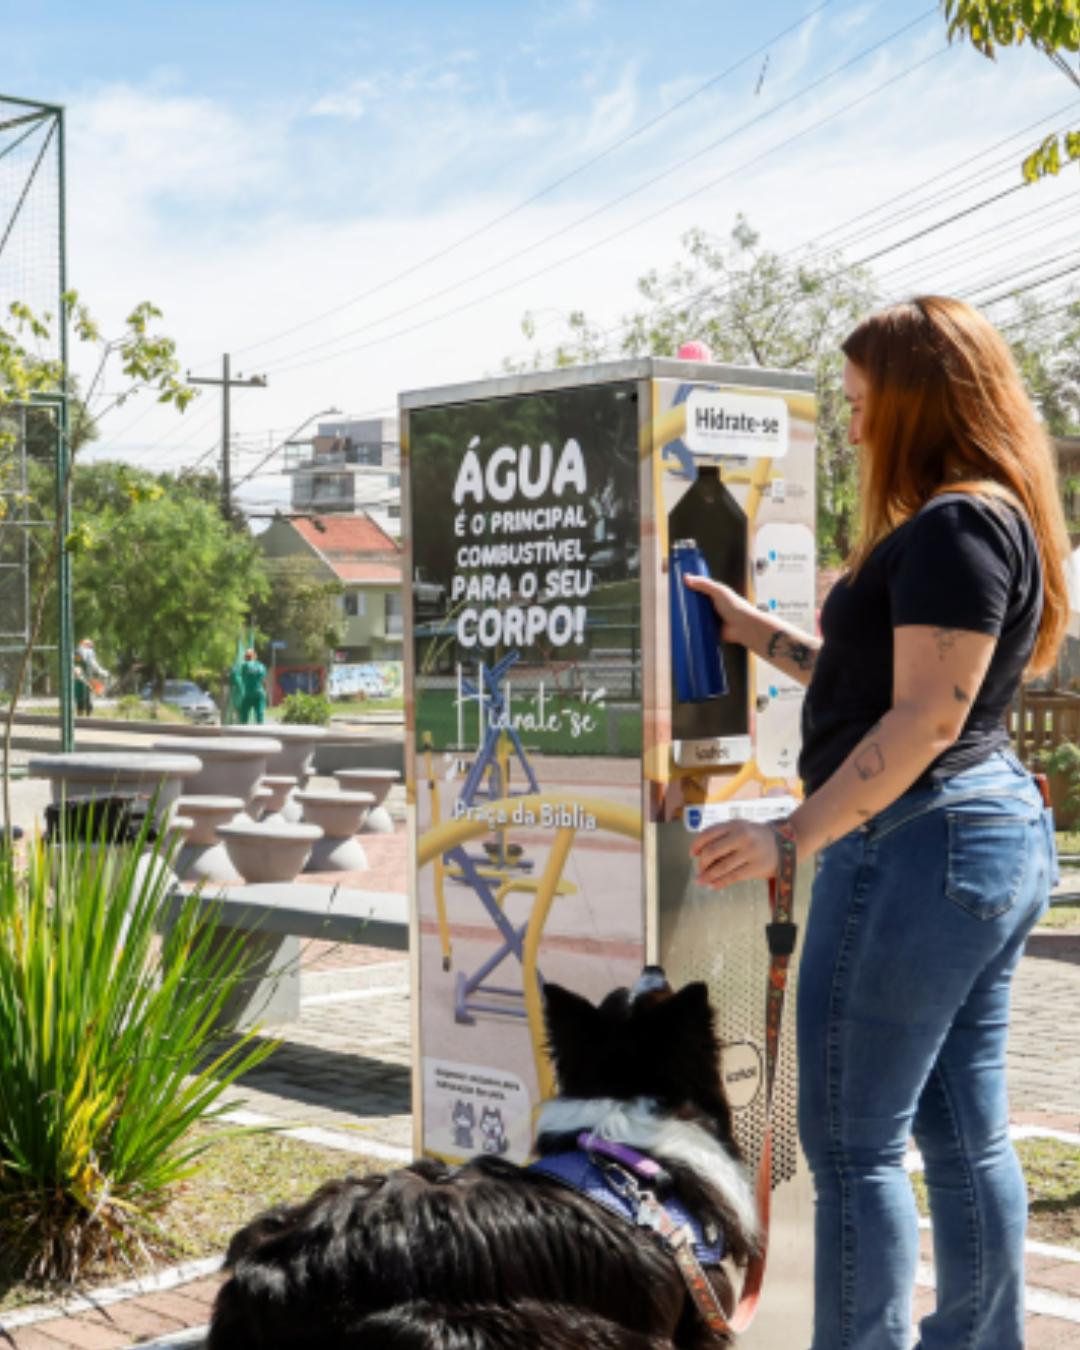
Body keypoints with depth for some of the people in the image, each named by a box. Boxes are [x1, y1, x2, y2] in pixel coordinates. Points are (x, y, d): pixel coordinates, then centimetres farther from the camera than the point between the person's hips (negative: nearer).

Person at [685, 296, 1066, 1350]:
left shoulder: (952, 526, -15)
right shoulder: (992, 521, 17)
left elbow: (926, 717, -22)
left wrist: (797, 835, -23)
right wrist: (755, 631, 22)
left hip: (914, 842, -10)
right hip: (997, 831, 10)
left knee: (852, 1143, -4)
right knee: (965, 1134, 14)